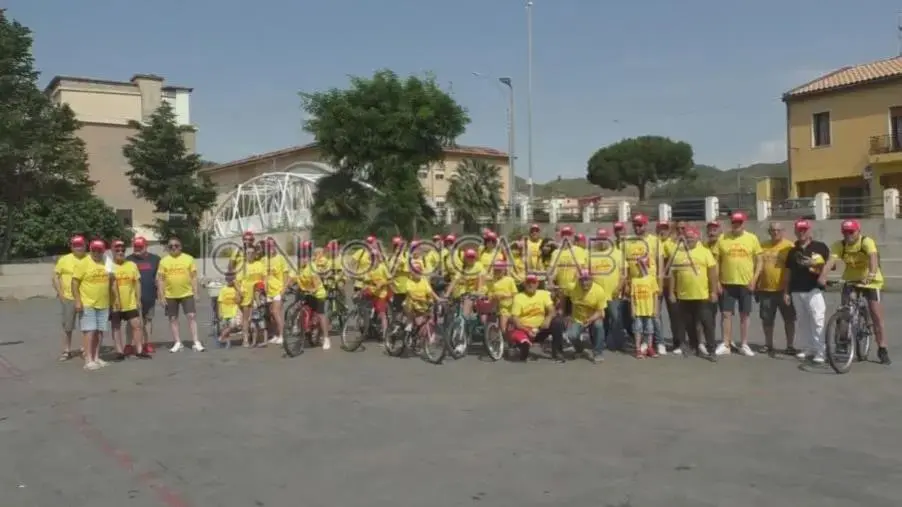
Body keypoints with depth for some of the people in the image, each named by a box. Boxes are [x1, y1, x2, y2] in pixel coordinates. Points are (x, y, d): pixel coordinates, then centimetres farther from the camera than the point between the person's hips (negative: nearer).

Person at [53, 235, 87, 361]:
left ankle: (86, 349, 20)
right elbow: (55, 276, 2)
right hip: (68, 298, -1)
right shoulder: (64, 260, -2)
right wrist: (60, 293, -5)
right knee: (67, 326, 7)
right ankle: (66, 350, 17)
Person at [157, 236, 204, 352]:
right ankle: (177, 343, 18)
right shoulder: (164, 261, 1)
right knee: (173, 319, 7)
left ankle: (196, 342, -2)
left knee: (192, 316, -5)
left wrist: (195, 292, -1)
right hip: (170, 295, 1)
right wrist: (162, 296, -3)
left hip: (187, 293, -1)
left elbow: (194, 277, 4)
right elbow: (160, 279, 2)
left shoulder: (188, 258, 1)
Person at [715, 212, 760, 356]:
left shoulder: (752, 238, 1)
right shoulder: (722, 238, 0)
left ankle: (744, 345, 16)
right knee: (726, 314, 0)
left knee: (744, 315, 8)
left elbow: (758, 260, 4)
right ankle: (726, 345, 8)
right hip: (727, 283, 0)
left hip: (746, 284, 0)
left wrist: (754, 279, -5)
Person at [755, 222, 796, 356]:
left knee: (789, 319, 4)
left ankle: (790, 346, 13)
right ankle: (769, 345, 23)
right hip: (766, 289, 4)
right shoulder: (763, 246, 8)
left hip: (784, 289, -3)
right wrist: (756, 285, 7)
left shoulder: (789, 246, -4)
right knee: (767, 320, 10)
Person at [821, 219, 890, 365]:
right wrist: (823, 276, -46)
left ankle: (882, 350, 6)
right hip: (850, 280, 3)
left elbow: (873, 257, -40)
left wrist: (871, 274, -59)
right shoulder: (839, 245, -13)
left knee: (877, 316, -4)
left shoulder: (867, 242, -22)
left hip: (870, 281, -3)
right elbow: (831, 260, -28)